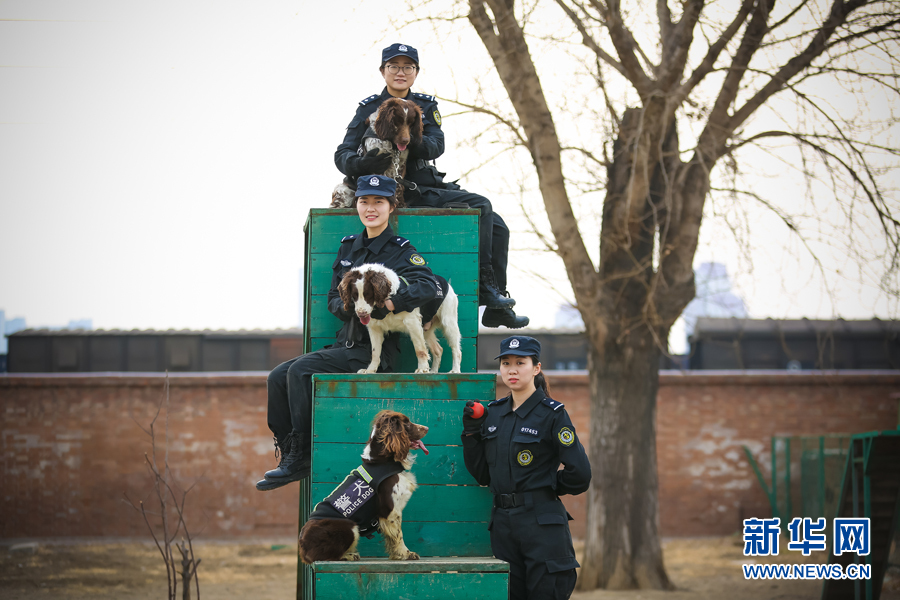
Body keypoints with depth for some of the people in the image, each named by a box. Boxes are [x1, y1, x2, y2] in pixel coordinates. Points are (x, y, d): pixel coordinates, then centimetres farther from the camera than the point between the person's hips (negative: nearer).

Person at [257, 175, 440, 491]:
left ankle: (300, 459, -22)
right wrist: (349, 305, -9)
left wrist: (386, 304, -36)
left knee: (300, 369, -25)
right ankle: (288, 453, -5)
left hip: (375, 350, -7)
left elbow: (428, 286, -23)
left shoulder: (401, 251, -5)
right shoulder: (348, 247, 15)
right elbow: (333, 299, 16)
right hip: (346, 343, 7)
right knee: (278, 377, -10)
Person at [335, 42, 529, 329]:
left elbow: (436, 146, -7)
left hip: (433, 187, 6)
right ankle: (485, 285, -21)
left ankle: (497, 307, 5)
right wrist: (362, 163, -35)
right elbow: (342, 155, -11)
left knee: (497, 227, -1)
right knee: (480, 206, -23)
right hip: (402, 193, -6)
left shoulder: (426, 105, 12)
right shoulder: (369, 109, -1)